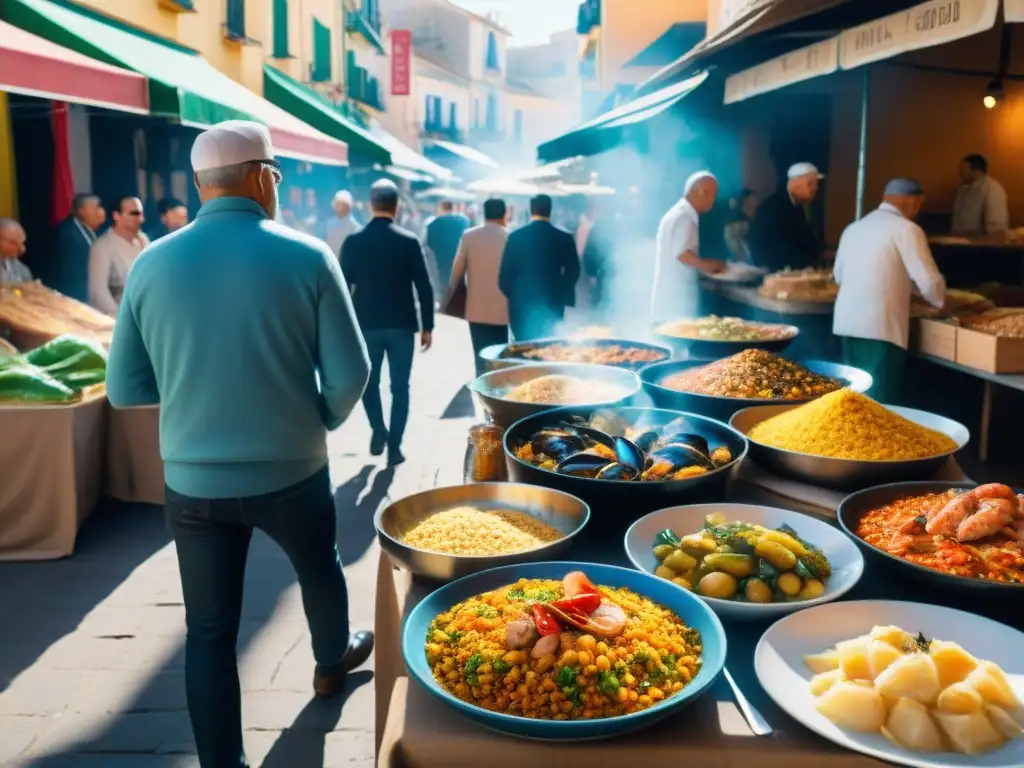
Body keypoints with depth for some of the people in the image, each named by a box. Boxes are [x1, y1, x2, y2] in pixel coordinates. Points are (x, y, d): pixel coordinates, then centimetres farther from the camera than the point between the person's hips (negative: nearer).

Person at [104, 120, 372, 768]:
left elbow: (125, 389, -1)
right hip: (292, 472, 0)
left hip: (193, 482, 1)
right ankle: (333, 660, 54)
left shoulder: (152, 264, -6)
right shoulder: (307, 256, -13)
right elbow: (350, 374, -12)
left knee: (210, 631, 11)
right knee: (320, 569, 28)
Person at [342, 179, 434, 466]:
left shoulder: (353, 241, -3)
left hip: (366, 323, 1)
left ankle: (378, 431, 10)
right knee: (400, 387, 8)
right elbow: (424, 287, -5)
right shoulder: (409, 241, -6)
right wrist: (427, 326, 3)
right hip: (401, 325, -1)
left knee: (369, 381, 20)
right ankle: (394, 445, 7)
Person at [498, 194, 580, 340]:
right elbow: (573, 272, 0)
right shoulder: (564, 237, -3)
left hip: (522, 304, -1)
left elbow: (505, 274, -4)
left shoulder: (516, 236, -4)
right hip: (552, 304, 1)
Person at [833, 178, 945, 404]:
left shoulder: (854, 227, 16)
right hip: (880, 325, -7)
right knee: (878, 401, -1)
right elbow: (929, 281, -7)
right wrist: (940, 301, 13)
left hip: (847, 320, 7)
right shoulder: (907, 229, -5)